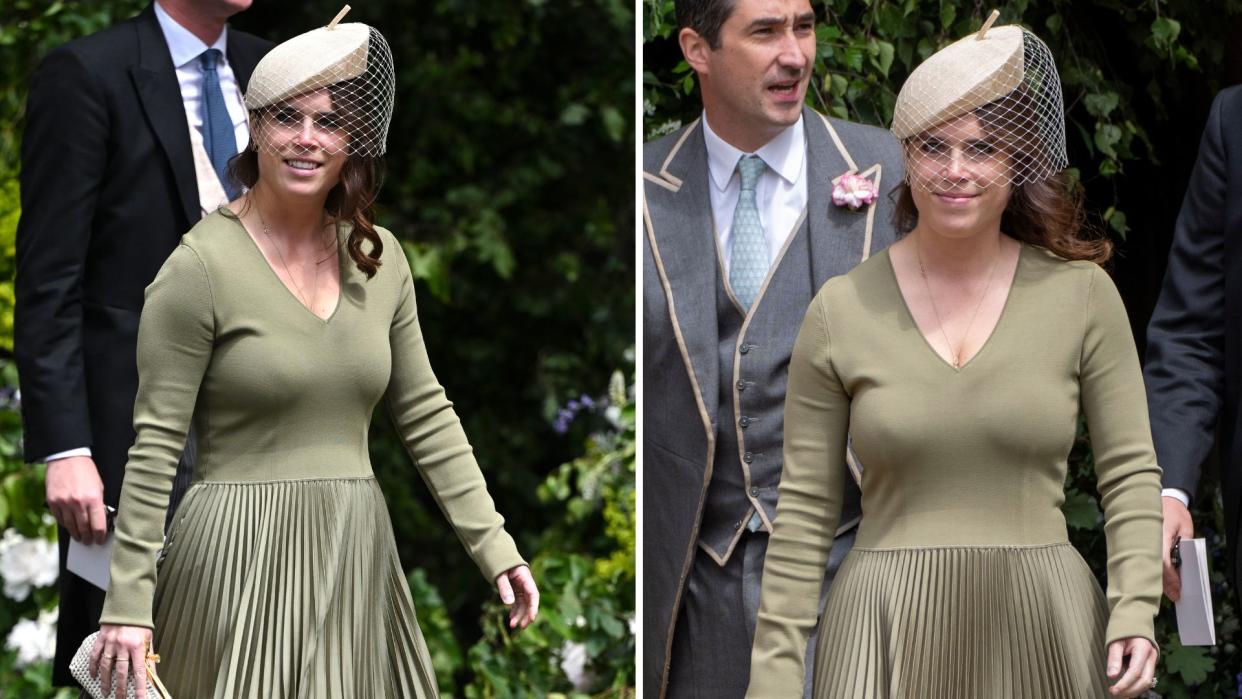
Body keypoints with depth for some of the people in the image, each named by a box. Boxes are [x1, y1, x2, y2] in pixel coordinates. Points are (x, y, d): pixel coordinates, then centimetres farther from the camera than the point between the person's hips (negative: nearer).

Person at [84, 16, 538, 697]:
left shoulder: (378, 257, 7)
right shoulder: (200, 266, -10)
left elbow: (424, 413, 14)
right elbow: (153, 447, -10)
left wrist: (492, 543, 9)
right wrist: (128, 604, -14)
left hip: (357, 556, 5)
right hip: (241, 558, -5)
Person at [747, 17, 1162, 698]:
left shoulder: (1080, 292, 2)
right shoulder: (841, 310, 2)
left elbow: (1131, 475, 5)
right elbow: (805, 510, 4)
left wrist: (1135, 611, -9)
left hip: (1045, 622, 0)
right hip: (890, 626, 0)